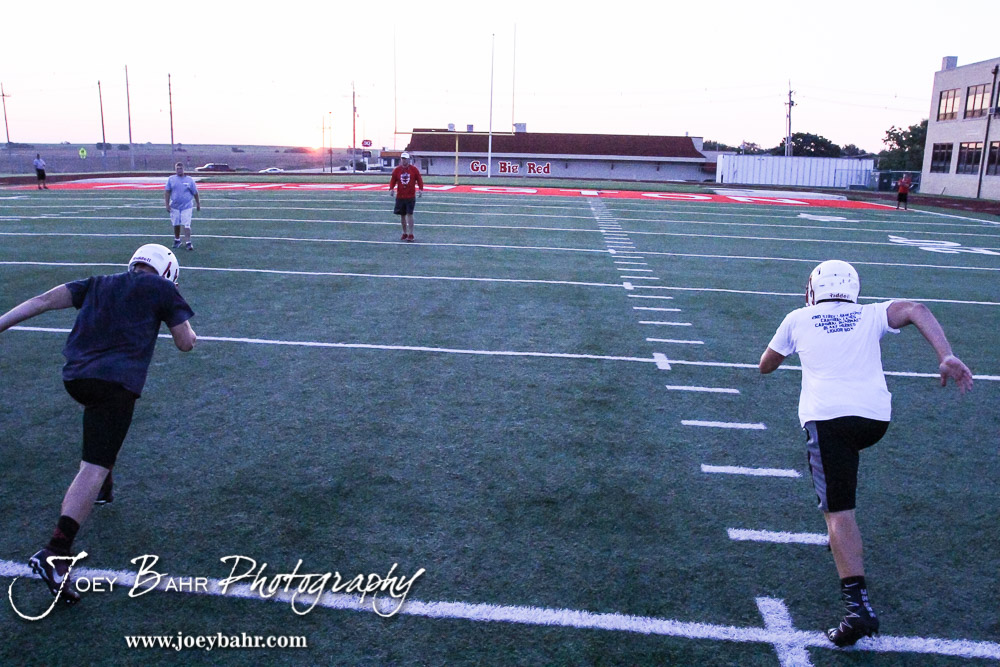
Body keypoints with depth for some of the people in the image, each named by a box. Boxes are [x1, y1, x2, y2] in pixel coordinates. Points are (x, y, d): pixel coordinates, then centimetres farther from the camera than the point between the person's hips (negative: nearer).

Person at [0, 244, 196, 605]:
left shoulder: (99, 284, 23)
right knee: (94, 467, -10)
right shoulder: (162, 289, 11)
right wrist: (189, 330, 32)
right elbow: (186, 343, 11)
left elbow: (44, 300, 12)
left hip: (75, 377, 7)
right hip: (116, 381, -6)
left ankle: (102, 489, 52)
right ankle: (55, 554, -21)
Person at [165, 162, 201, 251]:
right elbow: (167, 192, 2)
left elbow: (195, 193, 8)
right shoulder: (171, 179, 3)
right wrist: (167, 205, -4)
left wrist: (198, 204, 13)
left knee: (186, 225, -8)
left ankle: (188, 243, -6)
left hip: (187, 206, -2)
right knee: (176, 224, 11)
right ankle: (177, 240, 28)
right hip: (175, 206, 2)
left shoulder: (189, 180, 1)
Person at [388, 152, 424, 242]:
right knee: (402, 215, 7)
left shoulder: (414, 169, 0)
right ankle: (404, 233, 20)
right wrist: (391, 189, -11)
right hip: (400, 196, 3)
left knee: (409, 214, -9)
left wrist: (421, 189, -11)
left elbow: (419, 180, 2)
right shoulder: (396, 170, 4)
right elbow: (392, 181, 6)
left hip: (411, 196, -3)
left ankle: (410, 234, -5)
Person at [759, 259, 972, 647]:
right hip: (876, 416, 4)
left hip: (827, 415, -4)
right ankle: (842, 538, 47)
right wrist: (946, 356, -9)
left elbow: (766, 366, 29)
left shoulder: (798, 319, 18)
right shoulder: (871, 315, 20)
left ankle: (858, 605, -18)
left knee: (838, 511, -6)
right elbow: (915, 310, 1)